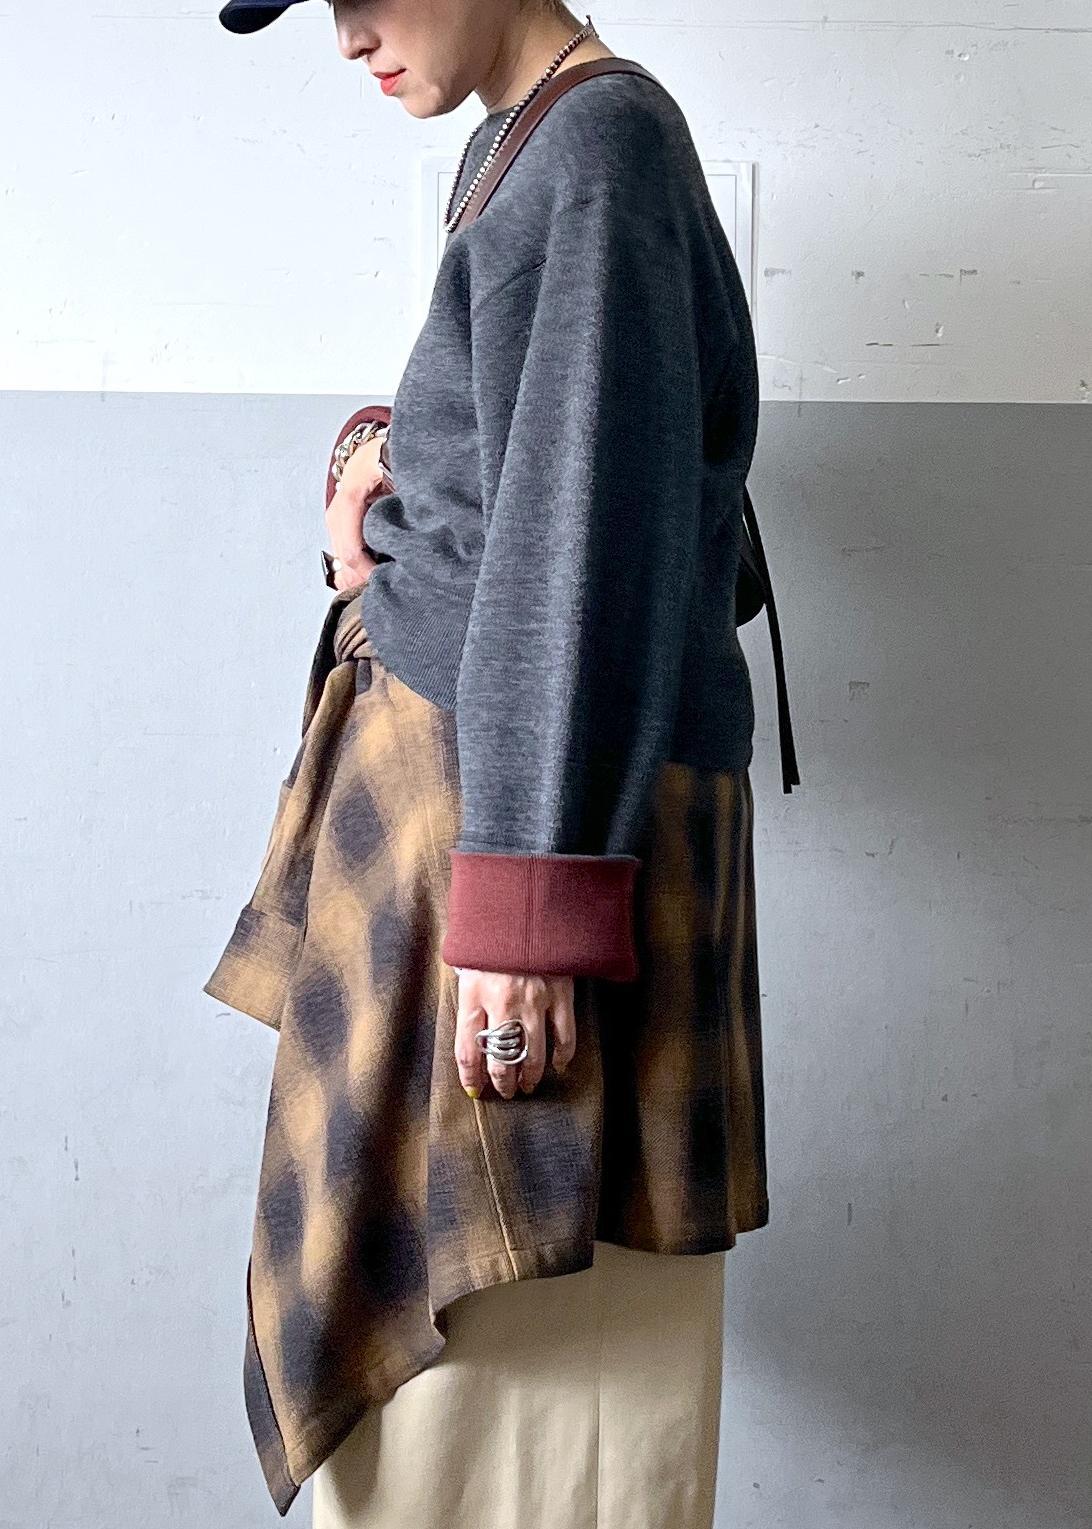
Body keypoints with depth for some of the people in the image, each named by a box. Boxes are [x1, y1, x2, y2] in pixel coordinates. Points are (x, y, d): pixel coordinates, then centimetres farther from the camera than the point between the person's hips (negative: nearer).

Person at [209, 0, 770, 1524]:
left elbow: (586, 540, -22)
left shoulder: (596, 145, -13)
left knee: (524, 1328, -1)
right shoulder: (516, 146, 16)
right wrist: (375, 447, 3)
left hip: (539, 784, -10)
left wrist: (523, 908, -24)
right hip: (450, 743, 10)